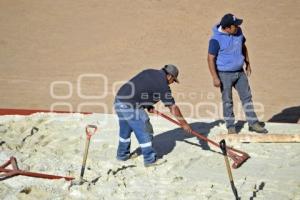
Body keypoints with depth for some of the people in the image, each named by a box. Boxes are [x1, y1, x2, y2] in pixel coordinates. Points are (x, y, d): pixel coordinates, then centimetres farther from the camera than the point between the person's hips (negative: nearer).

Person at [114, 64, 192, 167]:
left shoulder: (149, 72, 13)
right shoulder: (163, 85, -8)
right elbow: (173, 107, -3)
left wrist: (148, 105, 18)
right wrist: (184, 124, 6)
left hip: (119, 99, 8)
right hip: (130, 105, -8)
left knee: (125, 130, 24)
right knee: (144, 131, 3)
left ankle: (122, 154, 38)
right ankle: (150, 160, 11)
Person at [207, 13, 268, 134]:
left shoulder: (238, 32, -1)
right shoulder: (216, 39, -20)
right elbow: (211, 58, -17)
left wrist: (248, 64, 18)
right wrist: (215, 78, -19)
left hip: (240, 72, 6)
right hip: (225, 74, -6)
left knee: (247, 97, 10)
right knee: (227, 101, 4)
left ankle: (253, 124, 20)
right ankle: (230, 126, 18)